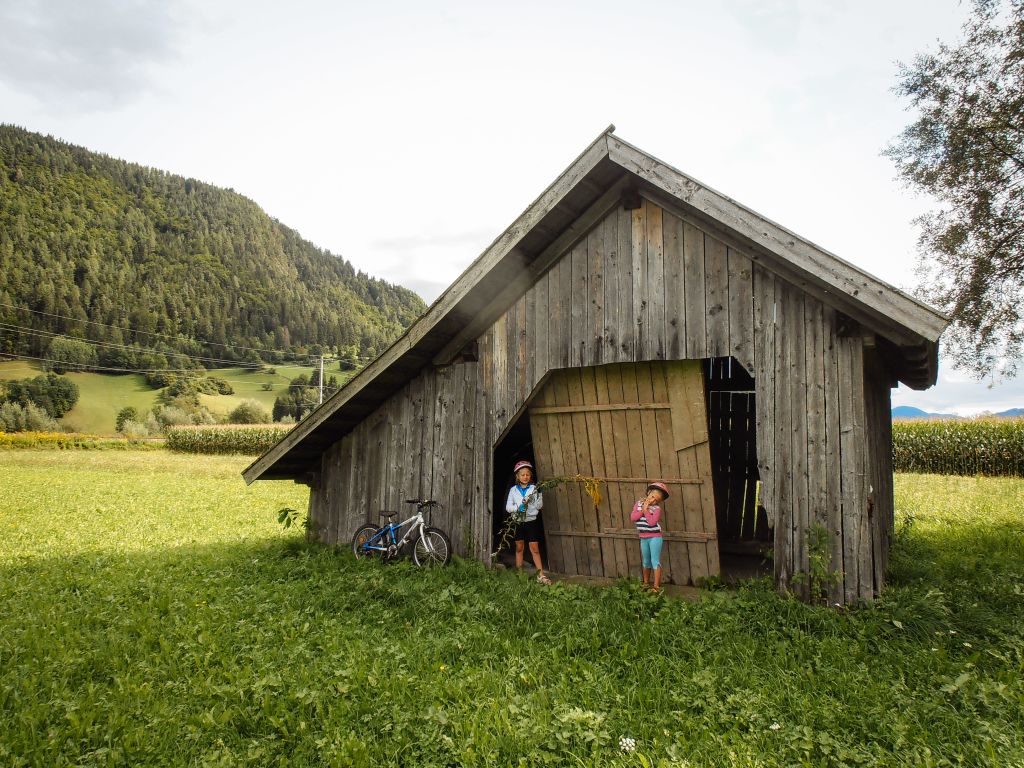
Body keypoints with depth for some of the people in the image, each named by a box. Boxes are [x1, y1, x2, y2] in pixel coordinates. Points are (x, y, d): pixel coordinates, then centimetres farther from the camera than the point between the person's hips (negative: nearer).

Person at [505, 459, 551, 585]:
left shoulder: (535, 489, 1)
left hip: (531, 521, -2)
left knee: (534, 548, -4)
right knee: (519, 548, 10)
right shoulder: (513, 490, 4)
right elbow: (508, 506, -1)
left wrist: (537, 497, -23)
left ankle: (541, 575, -4)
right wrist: (518, 507, -19)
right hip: (518, 522, 2)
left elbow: (539, 506, -5)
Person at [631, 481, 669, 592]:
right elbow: (633, 517, -10)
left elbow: (652, 522, -24)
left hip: (655, 537, -5)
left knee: (655, 561, -5)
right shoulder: (638, 504, 1)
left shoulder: (656, 508, -11)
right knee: (646, 561, 19)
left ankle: (656, 586, -2)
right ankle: (646, 583, 34)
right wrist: (642, 509, -17)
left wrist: (646, 510, -20)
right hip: (643, 538, 5)